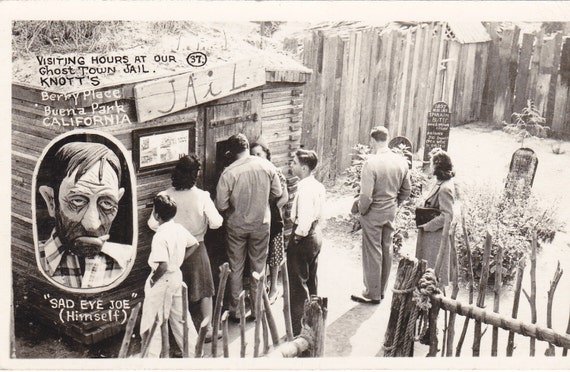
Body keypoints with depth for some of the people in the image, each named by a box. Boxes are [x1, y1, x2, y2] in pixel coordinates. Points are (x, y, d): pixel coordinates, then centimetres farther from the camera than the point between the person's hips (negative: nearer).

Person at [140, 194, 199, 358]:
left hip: (162, 281, -8)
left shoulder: (160, 237, -25)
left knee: (152, 320, 5)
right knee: (180, 316, 20)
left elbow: (163, 265, -31)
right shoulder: (179, 229, 0)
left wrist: (153, 279, -15)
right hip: (177, 275, 8)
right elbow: (195, 244, 15)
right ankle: (193, 350, 28)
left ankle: (151, 357, 12)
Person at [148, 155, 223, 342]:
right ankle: (208, 329, 22)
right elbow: (216, 223, -17)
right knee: (204, 289, 15)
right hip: (196, 247, -2)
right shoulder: (202, 196, -16)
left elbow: (153, 224, -13)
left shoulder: (165, 196, -13)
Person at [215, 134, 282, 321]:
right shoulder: (267, 166, -11)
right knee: (258, 267, 16)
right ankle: (257, 309, 26)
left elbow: (221, 205, -17)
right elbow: (277, 193, -1)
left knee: (236, 268, 13)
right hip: (261, 223, 2)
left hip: (236, 226, -2)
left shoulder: (229, 172, -18)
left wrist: (235, 202, 4)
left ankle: (235, 311, 21)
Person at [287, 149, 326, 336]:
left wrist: (297, 236, -15)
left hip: (303, 238, -10)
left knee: (298, 285, 0)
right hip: (316, 234, 10)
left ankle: (298, 330, 7)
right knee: (311, 281, 20)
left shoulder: (305, 189, -23)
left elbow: (304, 219, -28)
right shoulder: (319, 186, 5)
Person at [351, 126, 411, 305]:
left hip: (373, 213, -6)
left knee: (372, 253, 6)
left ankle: (373, 293, 16)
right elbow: (406, 191, 5)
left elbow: (366, 196, -25)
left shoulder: (371, 163, -23)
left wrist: (361, 210, -7)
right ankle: (381, 290, 31)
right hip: (391, 213, 6)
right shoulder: (401, 161, -3)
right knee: (386, 250, 17)